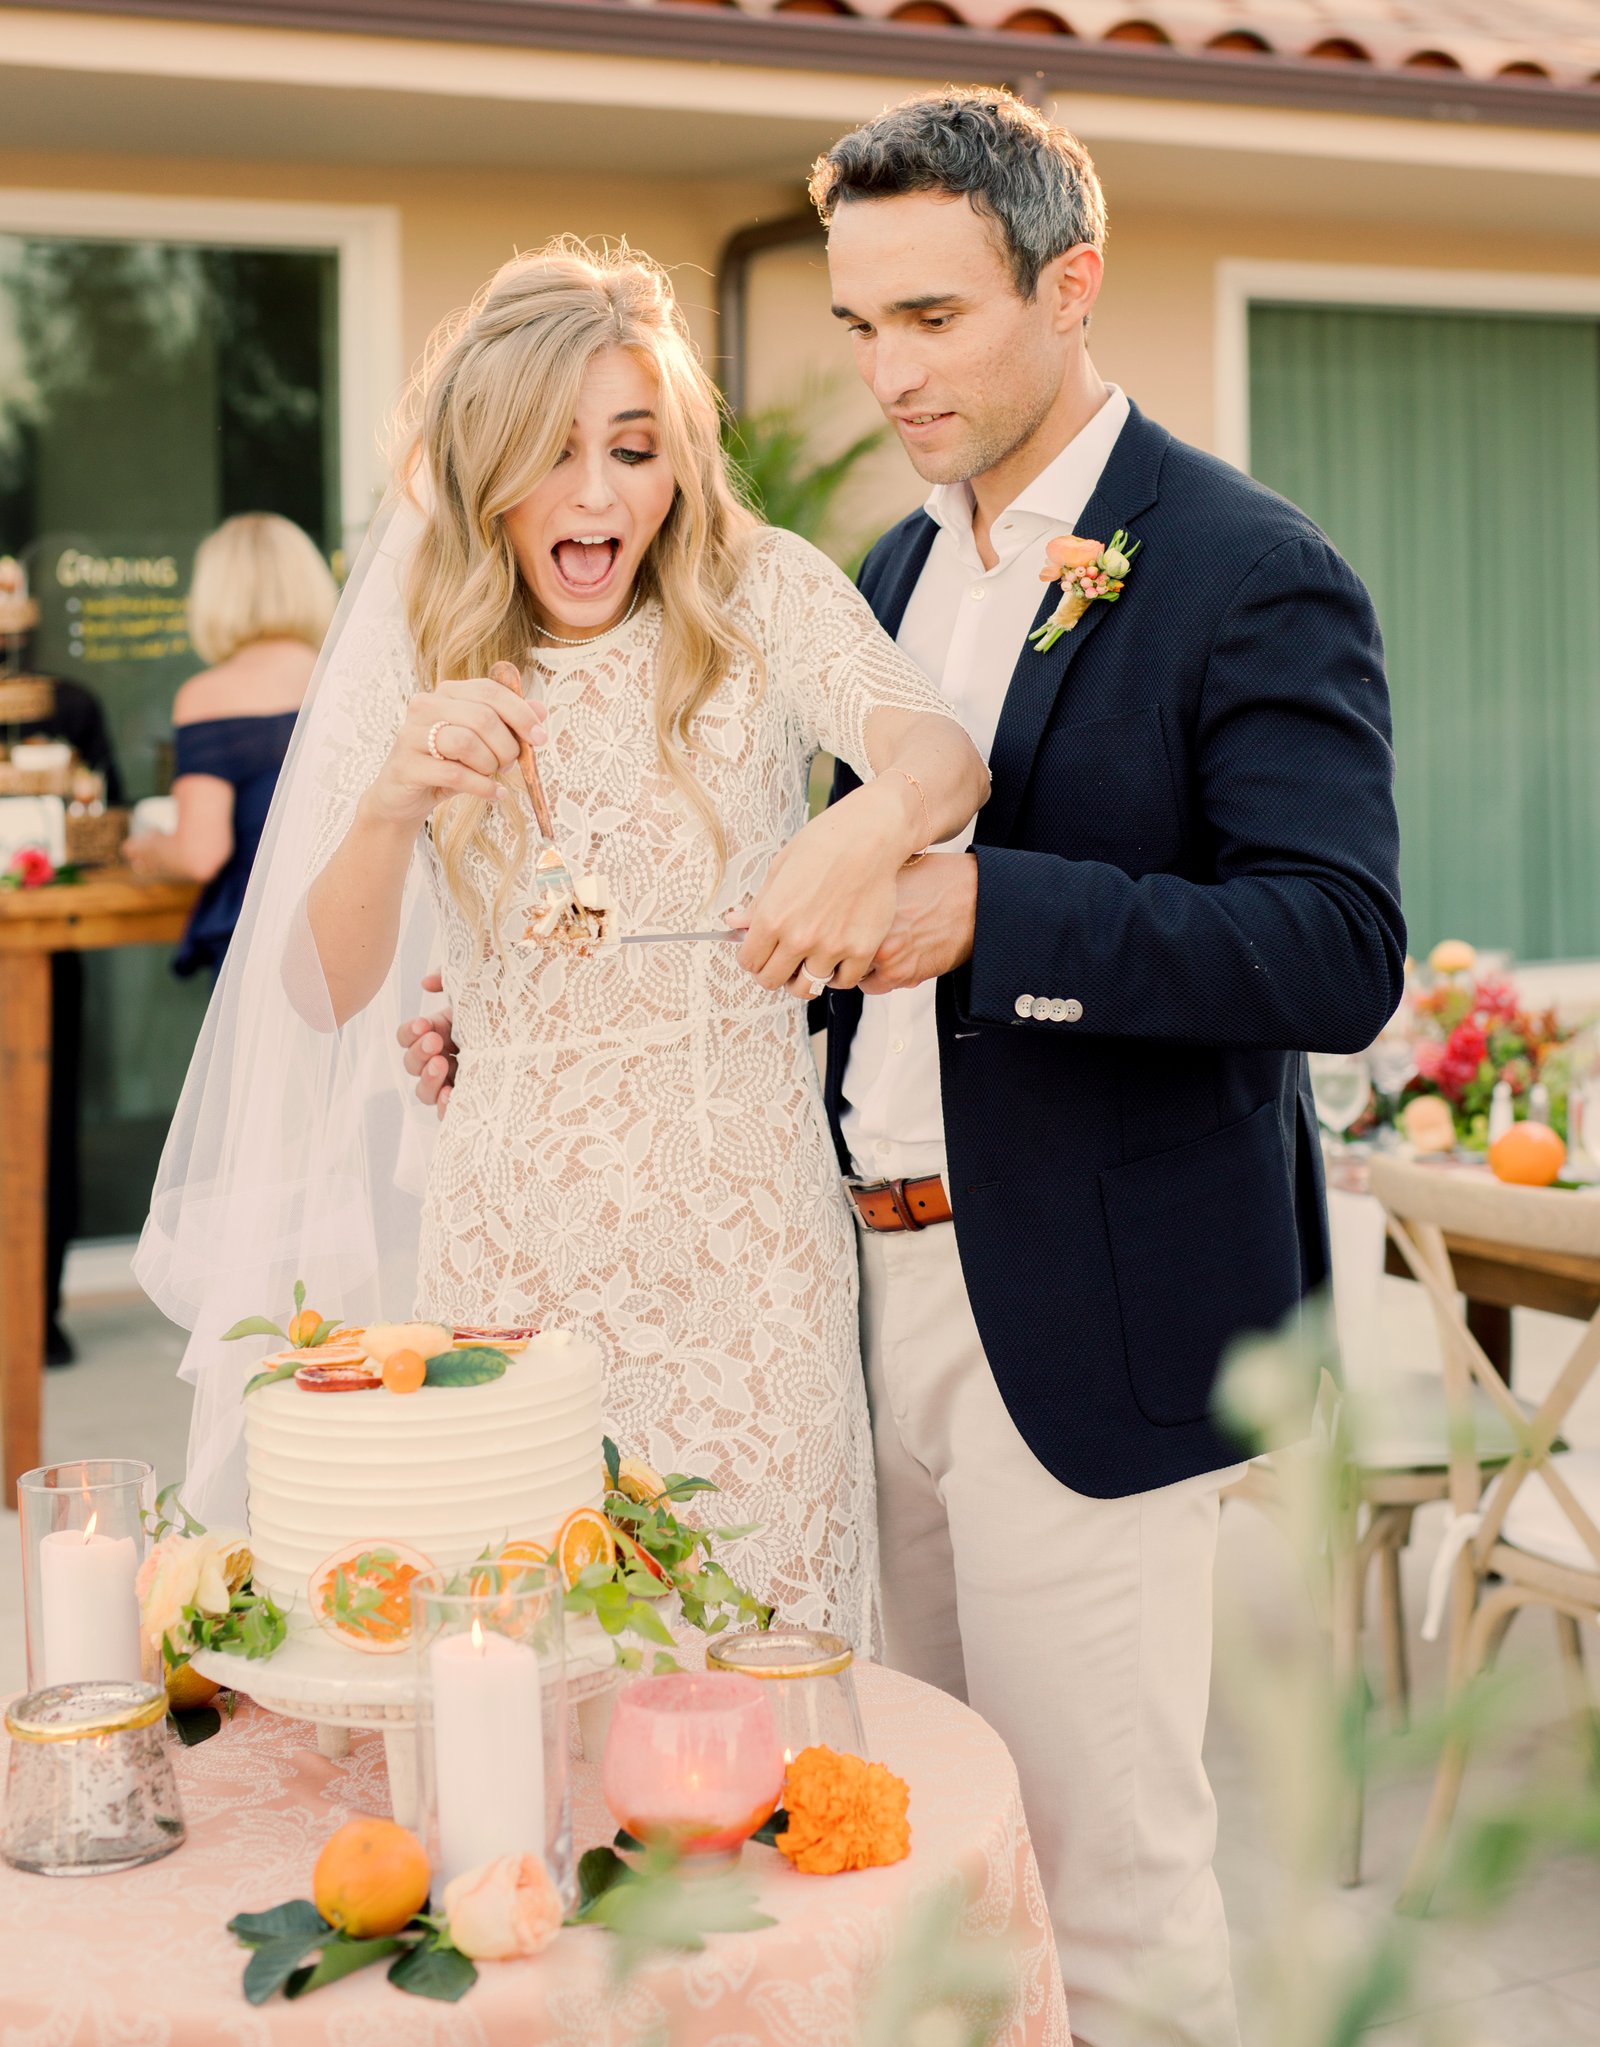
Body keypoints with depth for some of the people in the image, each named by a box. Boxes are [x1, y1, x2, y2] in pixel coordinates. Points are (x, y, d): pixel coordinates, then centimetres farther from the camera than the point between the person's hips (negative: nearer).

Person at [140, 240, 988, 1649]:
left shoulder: (766, 596, -2)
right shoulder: (416, 652, 2)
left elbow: (943, 755, -22)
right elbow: (322, 994, -5)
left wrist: (878, 823, -46)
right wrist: (389, 805, -25)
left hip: (737, 1247, -1)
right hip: (508, 1245, 1)